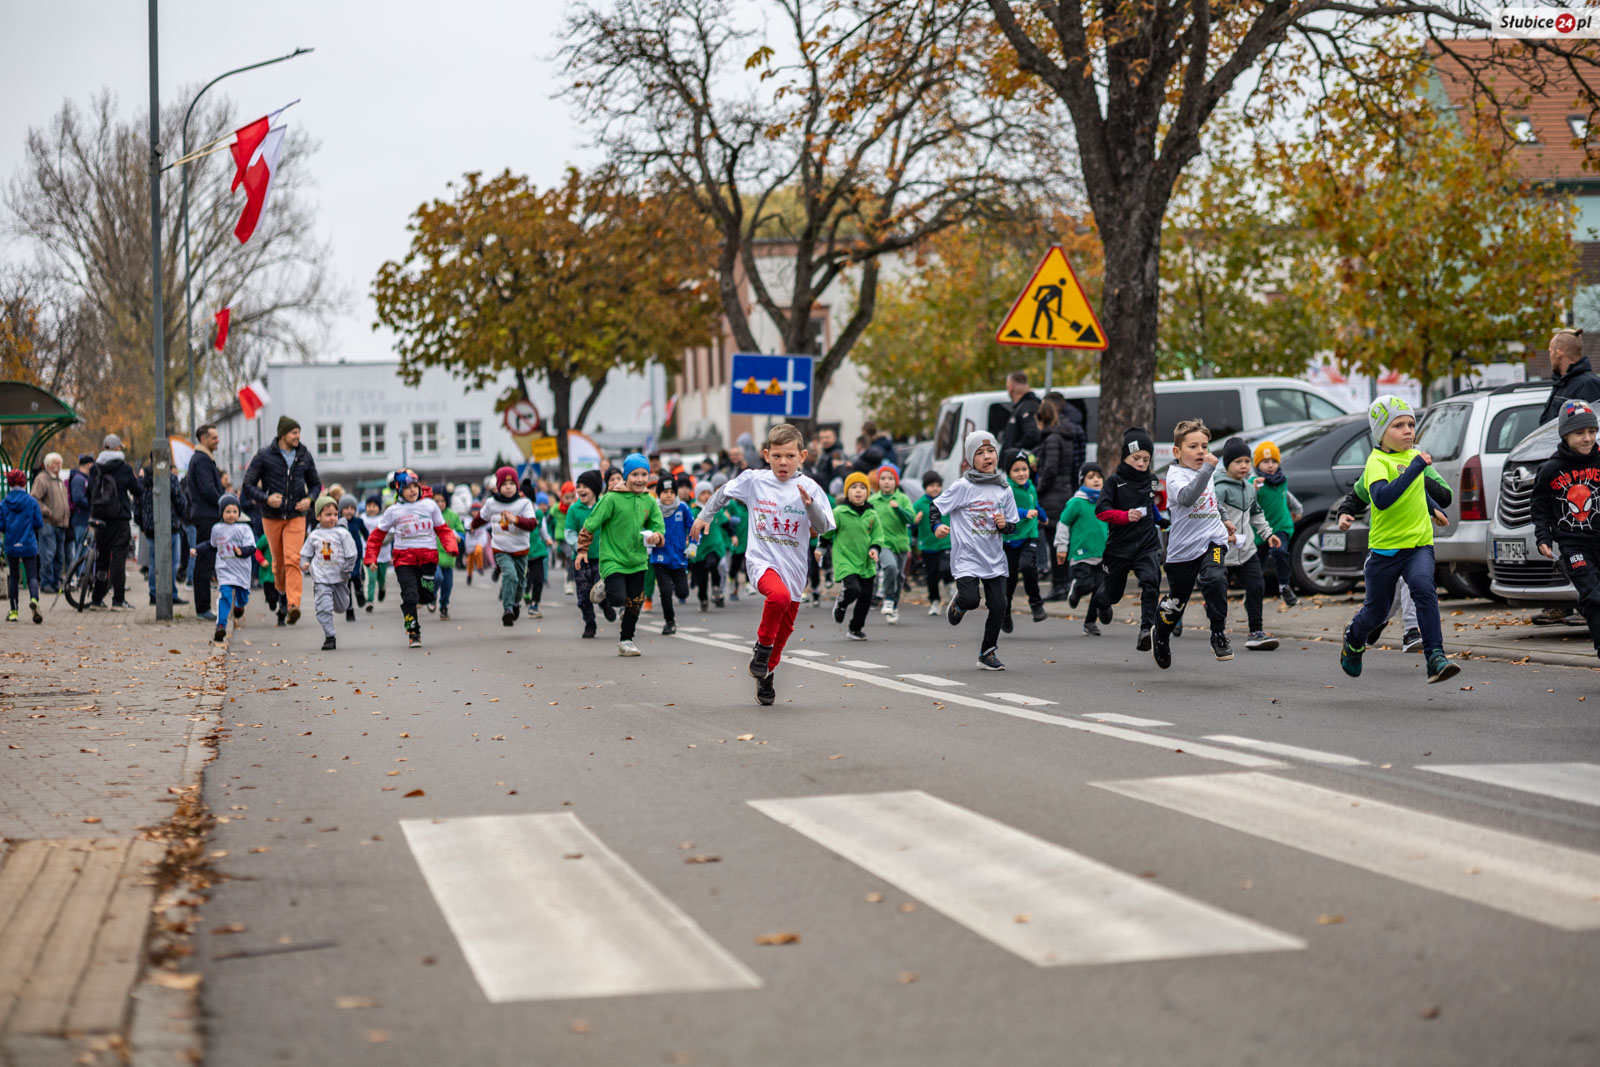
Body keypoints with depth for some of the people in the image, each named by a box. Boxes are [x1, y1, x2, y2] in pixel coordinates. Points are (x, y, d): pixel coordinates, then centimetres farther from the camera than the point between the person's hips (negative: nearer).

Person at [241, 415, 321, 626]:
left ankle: (294, 605, -23)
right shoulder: (264, 456, -5)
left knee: (293, 559, -15)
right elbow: (248, 485, -5)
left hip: (296, 516, 0)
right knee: (278, 561, 10)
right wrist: (266, 498, -22)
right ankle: (282, 591, 39)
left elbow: (315, 484, 16)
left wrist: (309, 499, -6)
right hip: (272, 517, 0)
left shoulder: (304, 456, 4)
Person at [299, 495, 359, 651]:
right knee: (323, 609, -11)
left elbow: (352, 555, -4)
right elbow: (306, 553, 13)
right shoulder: (314, 535, 2)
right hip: (321, 579, 0)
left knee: (341, 607, 15)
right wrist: (304, 564, -6)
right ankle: (329, 637, -5)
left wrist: (346, 570, -12)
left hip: (340, 579, 0)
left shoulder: (342, 533, -5)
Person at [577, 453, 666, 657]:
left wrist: (657, 537, -15)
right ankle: (602, 591, 17)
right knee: (618, 598, -19)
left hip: (638, 561, 5)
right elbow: (591, 524, -5)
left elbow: (659, 528, 9)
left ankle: (626, 640, 26)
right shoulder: (612, 499, -12)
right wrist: (583, 550, -4)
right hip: (612, 560, -5)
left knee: (634, 602, 9)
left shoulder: (649, 501, 4)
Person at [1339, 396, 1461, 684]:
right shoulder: (1377, 462, -13)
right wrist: (1415, 469, -34)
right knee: (1376, 612, 12)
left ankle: (1435, 658, -29)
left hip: (1419, 544, 3)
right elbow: (1382, 498, -33)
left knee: (1424, 588, -26)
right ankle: (1353, 639, 46)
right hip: (1385, 547, -3)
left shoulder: (1415, 456, 6)